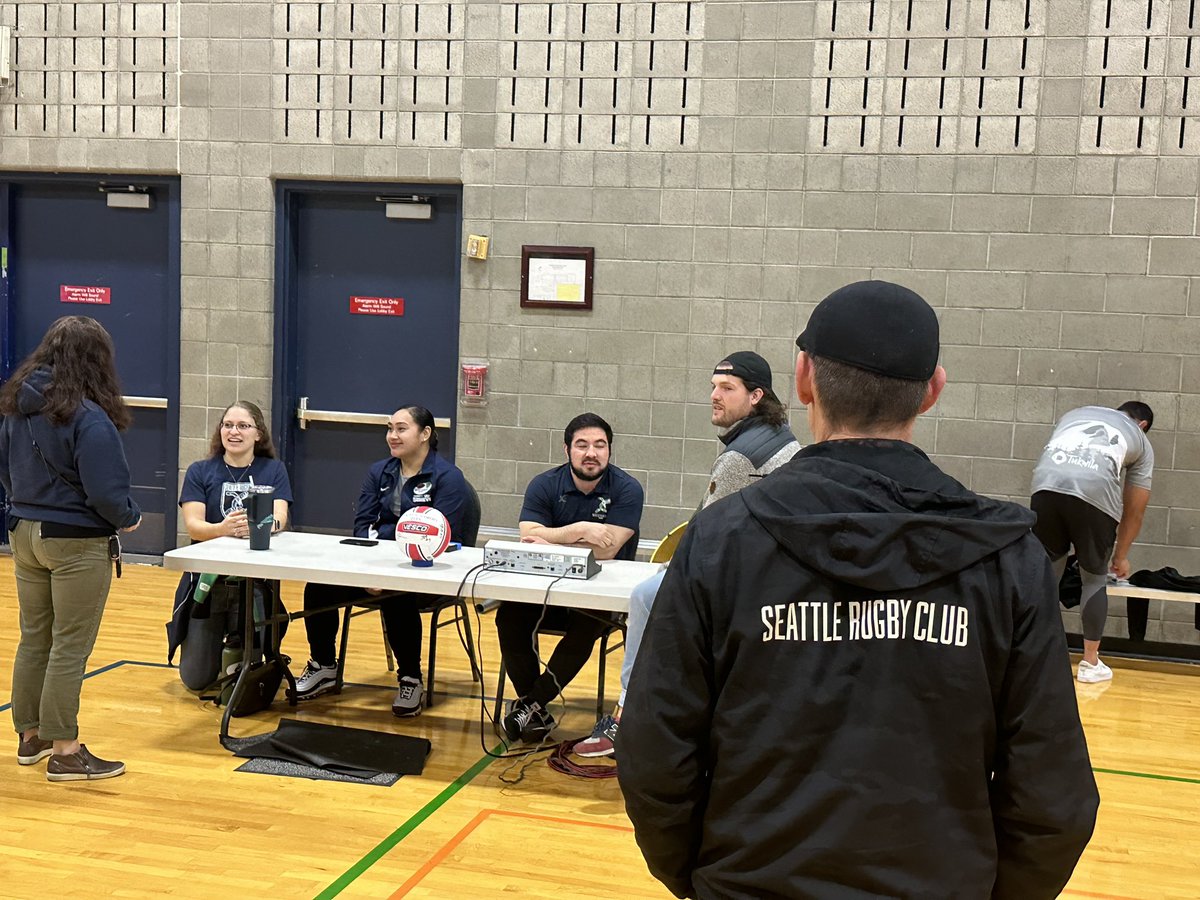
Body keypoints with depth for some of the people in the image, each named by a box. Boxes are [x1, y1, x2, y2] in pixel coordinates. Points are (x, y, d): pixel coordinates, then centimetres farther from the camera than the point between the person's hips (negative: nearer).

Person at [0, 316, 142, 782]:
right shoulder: (88, 416, -22)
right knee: (70, 647, 1)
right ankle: (64, 752, 8)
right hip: (77, 542, -8)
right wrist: (129, 518, -3)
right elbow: (105, 492, -22)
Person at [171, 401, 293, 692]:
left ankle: (236, 645, 29)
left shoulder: (273, 471, 5)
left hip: (254, 581, 0)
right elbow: (193, 526, -8)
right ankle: (216, 641, 35)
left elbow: (279, 520, -9)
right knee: (196, 679, 2)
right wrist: (223, 528, -30)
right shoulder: (200, 471, 4)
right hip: (207, 578, 1)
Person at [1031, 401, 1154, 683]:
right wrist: (1121, 555, 43)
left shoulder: (1076, 413, 37)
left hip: (1046, 484, 2)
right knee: (1095, 578, 17)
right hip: (1095, 490, -2)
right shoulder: (1142, 443, 29)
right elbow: (1134, 511, 31)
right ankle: (1090, 663, 21)